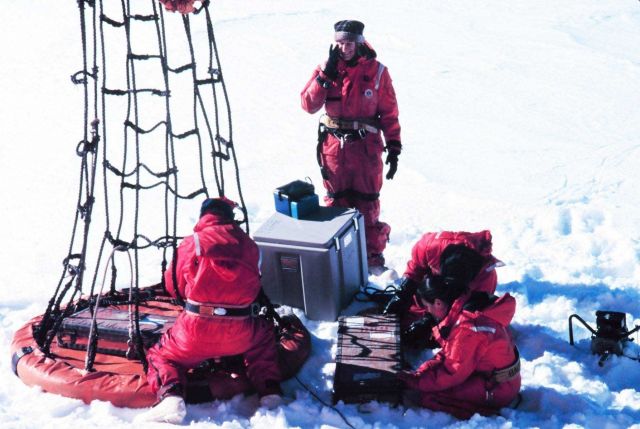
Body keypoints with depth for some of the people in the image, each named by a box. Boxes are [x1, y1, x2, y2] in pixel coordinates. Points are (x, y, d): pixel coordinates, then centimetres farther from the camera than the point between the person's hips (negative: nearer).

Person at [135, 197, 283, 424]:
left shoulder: (192, 243, 4)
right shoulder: (248, 244, 10)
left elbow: (174, 286, 15)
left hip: (197, 331, -2)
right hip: (241, 335, 2)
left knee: (160, 355, 21)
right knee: (264, 334, 35)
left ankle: (170, 398, -9)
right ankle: (269, 389, 17)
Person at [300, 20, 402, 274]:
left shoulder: (377, 71, -6)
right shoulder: (326, 68, 0)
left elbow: (389, 113, -1)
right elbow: (309, 105, -9)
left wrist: (393, 149, -3)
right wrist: (326, 75, -17)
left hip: (366, 148, -2)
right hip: (333, 147, 2)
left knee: (367, 205, 5)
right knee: (336, 203, 12)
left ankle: (373, 255, 17)